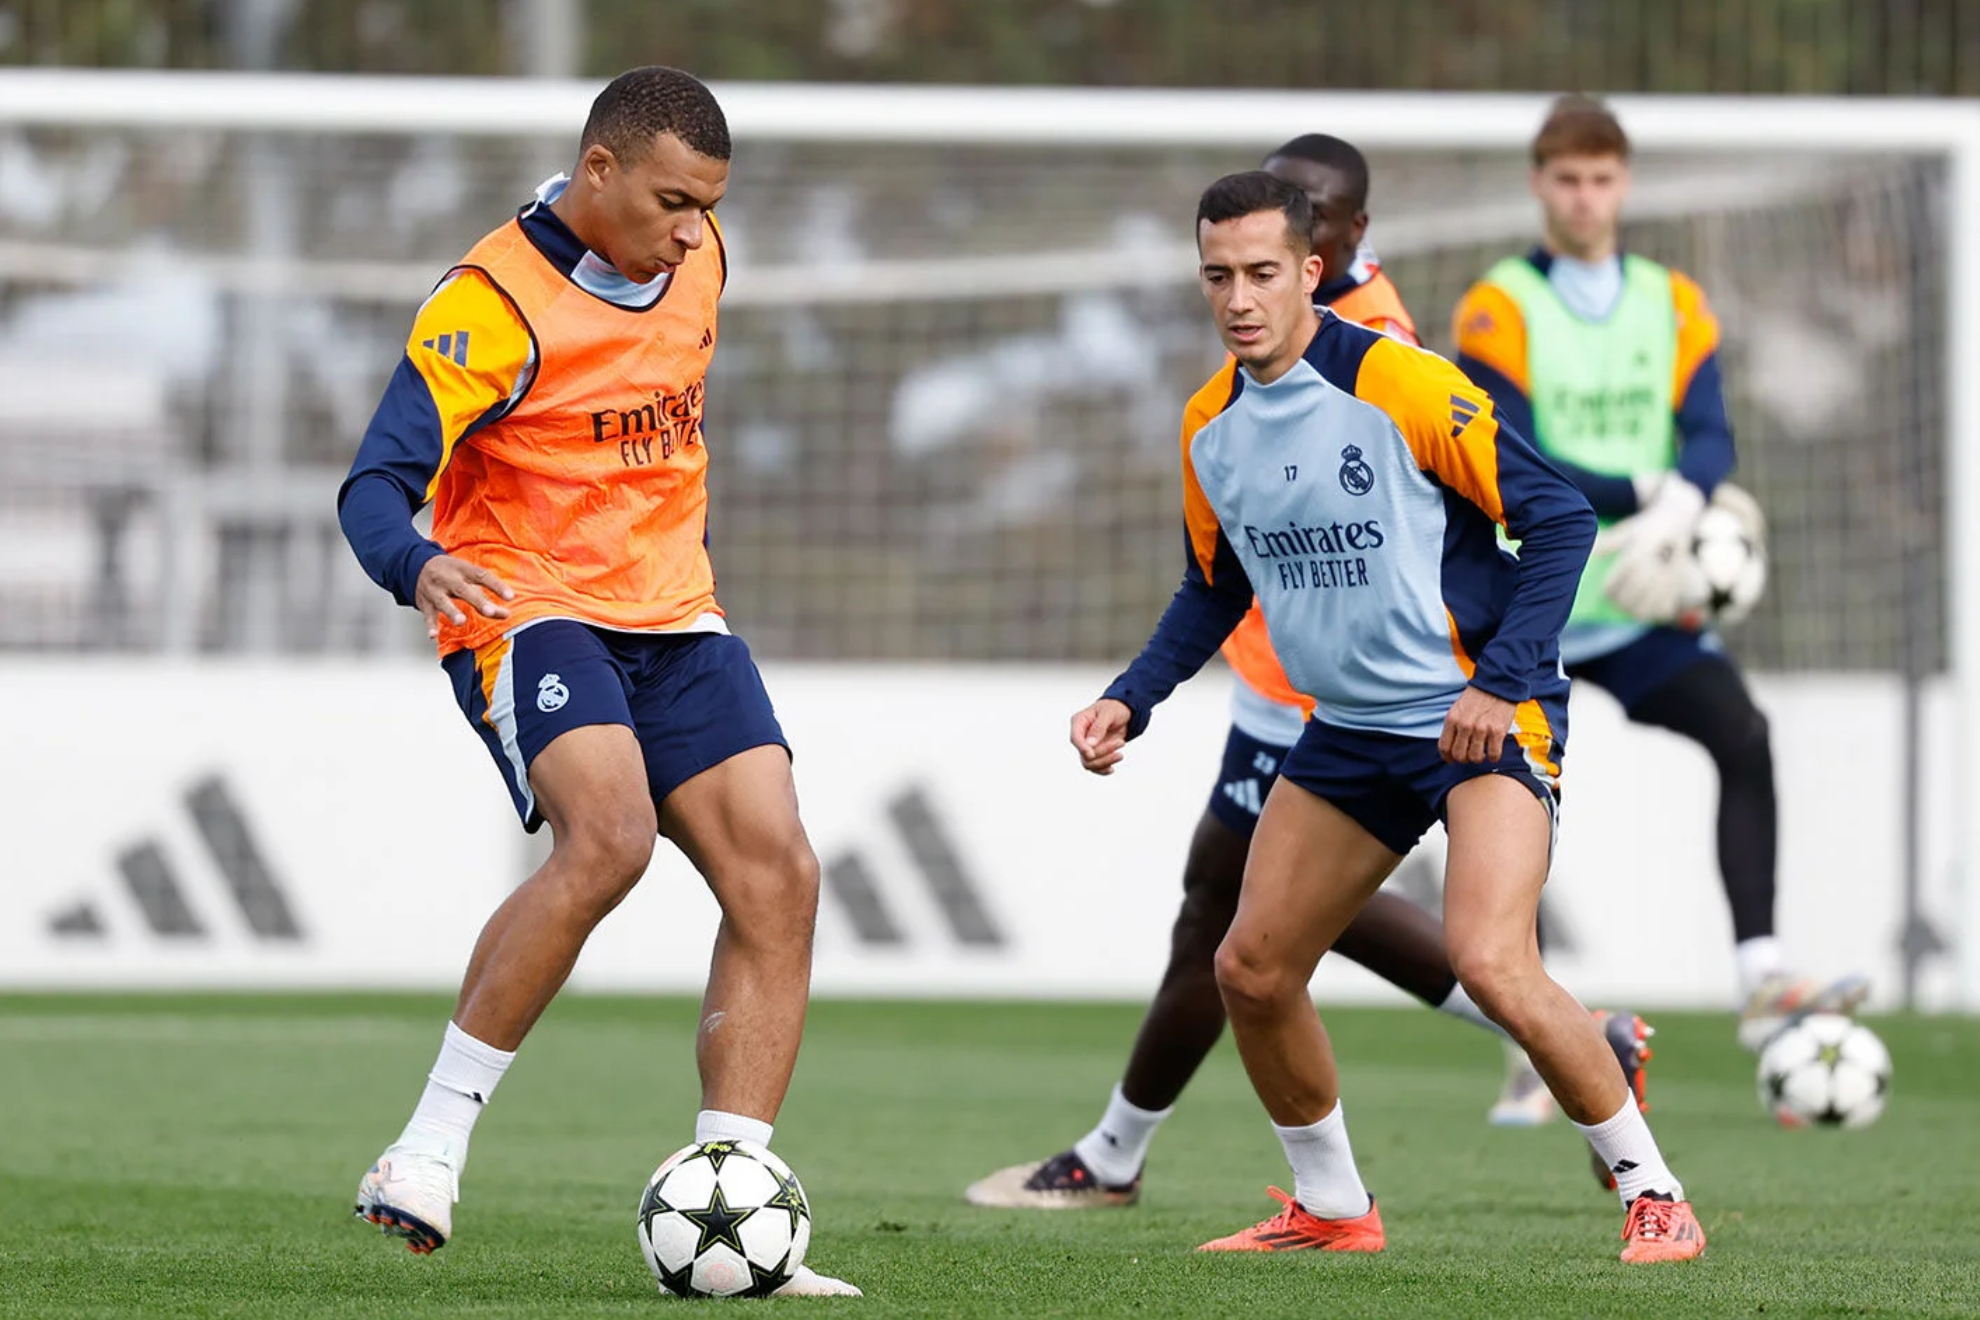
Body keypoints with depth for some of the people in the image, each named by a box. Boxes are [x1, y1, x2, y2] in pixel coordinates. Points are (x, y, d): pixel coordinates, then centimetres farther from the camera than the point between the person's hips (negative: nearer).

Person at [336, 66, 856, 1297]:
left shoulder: (697, 262, 7)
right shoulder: (495, 306, -16)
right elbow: (376, 484, -22)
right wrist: (421, 567, -42)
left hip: (672, 617, 7)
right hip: (529, 611, -7)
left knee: (778, 875, -9)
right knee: (608, 836, -32)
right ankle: (431, 1148, -21)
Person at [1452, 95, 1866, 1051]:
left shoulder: (1673, 305, 7)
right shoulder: (1499, 312, -5)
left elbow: (1711, 440, -6)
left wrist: (1670, 521, -27)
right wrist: (1647, 493, -19)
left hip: (1640, 609, 3)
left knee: (1742, 733, -19)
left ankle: (1761, 980, -24)